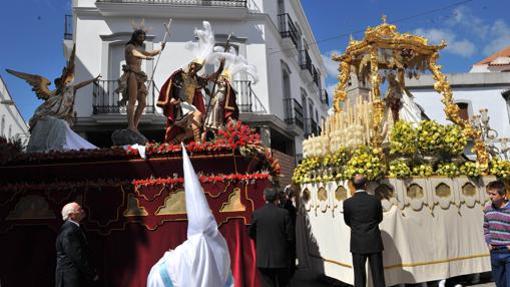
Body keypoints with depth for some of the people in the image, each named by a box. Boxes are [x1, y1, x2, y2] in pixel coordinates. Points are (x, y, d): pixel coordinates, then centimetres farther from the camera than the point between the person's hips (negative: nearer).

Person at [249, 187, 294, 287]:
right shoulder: (284, 213, -9)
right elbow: (290, 236, -5)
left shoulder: (256, 213, -7)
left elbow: (252, 234, 4)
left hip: (263, 259, 0)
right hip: (281, 257, 0)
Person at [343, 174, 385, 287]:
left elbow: (347, 221, 4)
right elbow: (379, 218, 7)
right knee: (378, 275, 10)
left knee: (359, 276, 9)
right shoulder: (375, 200, -7)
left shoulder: (348, 202, -10)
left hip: (358, 244, -1)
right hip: (374, 243, 1)